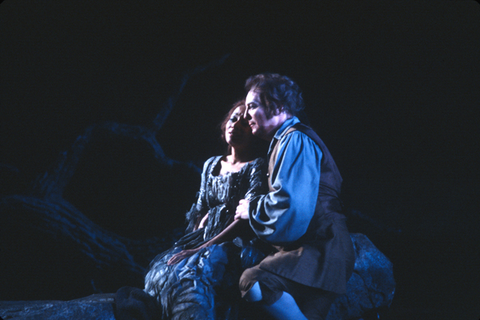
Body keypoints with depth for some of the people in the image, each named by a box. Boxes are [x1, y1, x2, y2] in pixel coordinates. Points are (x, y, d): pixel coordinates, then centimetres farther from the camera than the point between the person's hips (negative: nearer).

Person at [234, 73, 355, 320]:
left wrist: (252, 209, -6)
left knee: (254, 282, -28)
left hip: (320, 251, -10)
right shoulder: (284, 141, 21)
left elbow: (289, 205, -21)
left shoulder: (296, 140, -10)